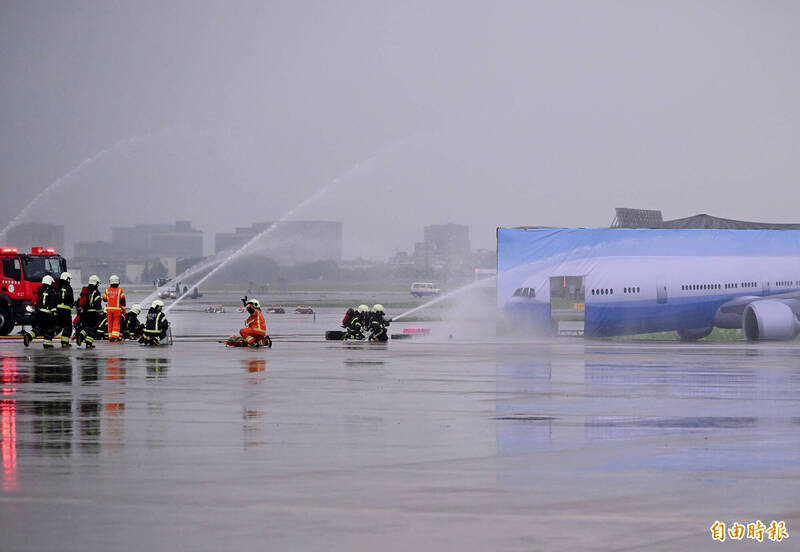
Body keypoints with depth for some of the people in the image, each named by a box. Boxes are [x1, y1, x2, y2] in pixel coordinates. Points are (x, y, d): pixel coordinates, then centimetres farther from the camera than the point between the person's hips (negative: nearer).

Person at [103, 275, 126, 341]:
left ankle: (110, 337, 13)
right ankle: (115, 336, -10)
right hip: (117, 309, -2)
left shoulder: (107, 290, 0)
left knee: (110, 323, 11)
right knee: (116, 323, 2)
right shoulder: (120, 290, -6)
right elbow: (123, 301, -6)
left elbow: (104, 299, 11)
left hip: (109, 309, 2)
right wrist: (123, 310, 2)